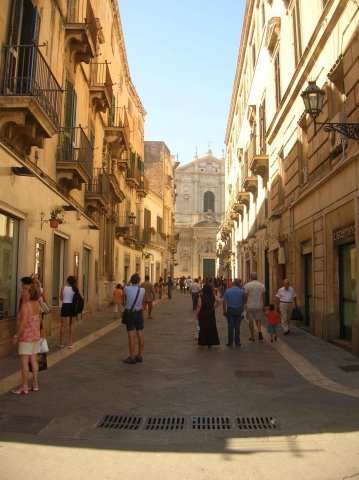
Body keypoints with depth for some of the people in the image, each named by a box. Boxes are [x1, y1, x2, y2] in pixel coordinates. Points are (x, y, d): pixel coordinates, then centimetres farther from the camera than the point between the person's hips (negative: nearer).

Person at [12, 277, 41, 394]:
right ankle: (35, 384, 20)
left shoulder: (25, 305, -18)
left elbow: (23, 323, -22)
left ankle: (24, 387, 6)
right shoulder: (36, 304, 4)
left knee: (24, 361, 0)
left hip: (26, 337, -8)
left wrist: (17, 335, -14)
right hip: (36, 336, 8)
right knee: (34, 360, 13)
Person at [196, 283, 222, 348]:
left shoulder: (201, 297, -15)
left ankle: (202, 343, 13)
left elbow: (199, 306, -18)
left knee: (203, 329, 9)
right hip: (211, 314, 2)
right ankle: (210, 343, 20)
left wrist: (197, 314, -7)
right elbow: (220, 300, -5)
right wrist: (214, 306, 3)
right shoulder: (213, 296, -5)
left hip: (203, 315, -2)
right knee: (211, 328, 13)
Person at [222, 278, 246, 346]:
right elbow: (244, 300, 5)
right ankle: (237, 342, 12)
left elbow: (224, 302, -5)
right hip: (238, 310, 0)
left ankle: (230, 342, 7)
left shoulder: (228, 291, -4)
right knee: (237, 326, 8)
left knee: (230, 326, 5)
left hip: (230, 310, 0)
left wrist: (224, 310, 2)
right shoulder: (242, 291, -4)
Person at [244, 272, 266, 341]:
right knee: (258, 319, 17)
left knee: (250, 321, 9)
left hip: (250, 306, -2)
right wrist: (264, 306, 12)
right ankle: (259, 331, -7)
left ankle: (252, 336, 14)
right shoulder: (262, 285, 0)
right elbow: (264, 297, 3)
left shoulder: (247, 285, -8)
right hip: (259, 306, 2)